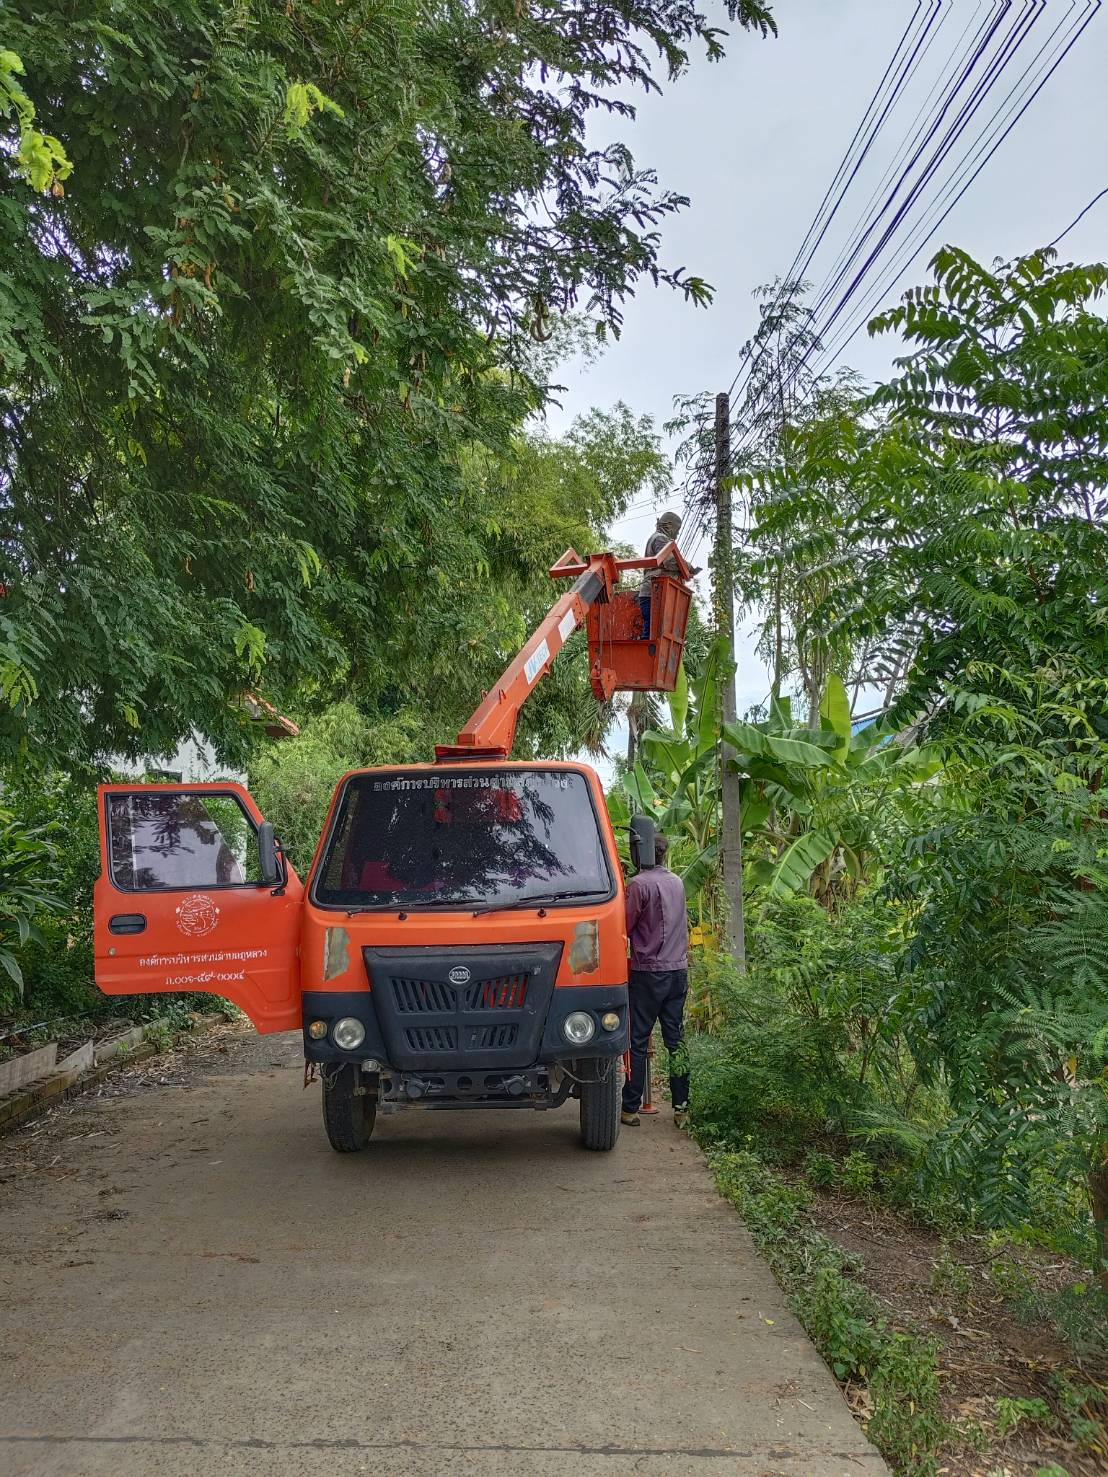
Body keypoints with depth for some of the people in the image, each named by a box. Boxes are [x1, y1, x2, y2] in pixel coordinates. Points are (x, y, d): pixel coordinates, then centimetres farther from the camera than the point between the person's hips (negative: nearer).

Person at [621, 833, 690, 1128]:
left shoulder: (639, 884, -12)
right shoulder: (677, 882, 9)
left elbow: (626, 927, -8)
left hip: (648, 971, -6)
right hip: (678, 971, 6)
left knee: (637, 1041, 1)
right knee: (676, 1039, 8)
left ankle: (630, 1109, 4)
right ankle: (681, 1108, 9)